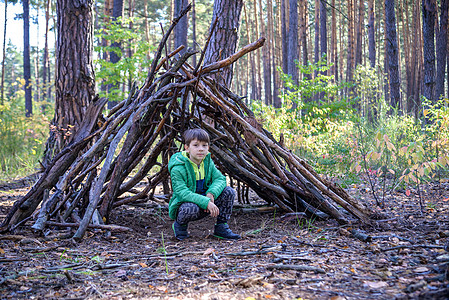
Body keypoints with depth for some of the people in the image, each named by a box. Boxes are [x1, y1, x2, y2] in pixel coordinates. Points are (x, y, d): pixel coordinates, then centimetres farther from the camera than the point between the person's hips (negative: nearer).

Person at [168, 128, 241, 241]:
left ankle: (221, 227, 3)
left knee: (229, 192, -10)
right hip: (183, 204, -6)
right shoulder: (178, 169, -20)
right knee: (192, 208, -41)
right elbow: (182, 192, -29)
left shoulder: (208, 162, 1)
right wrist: (206, 202, -38)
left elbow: (220, 179, -4)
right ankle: (180, 224, -5)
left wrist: (211, 193, -26)